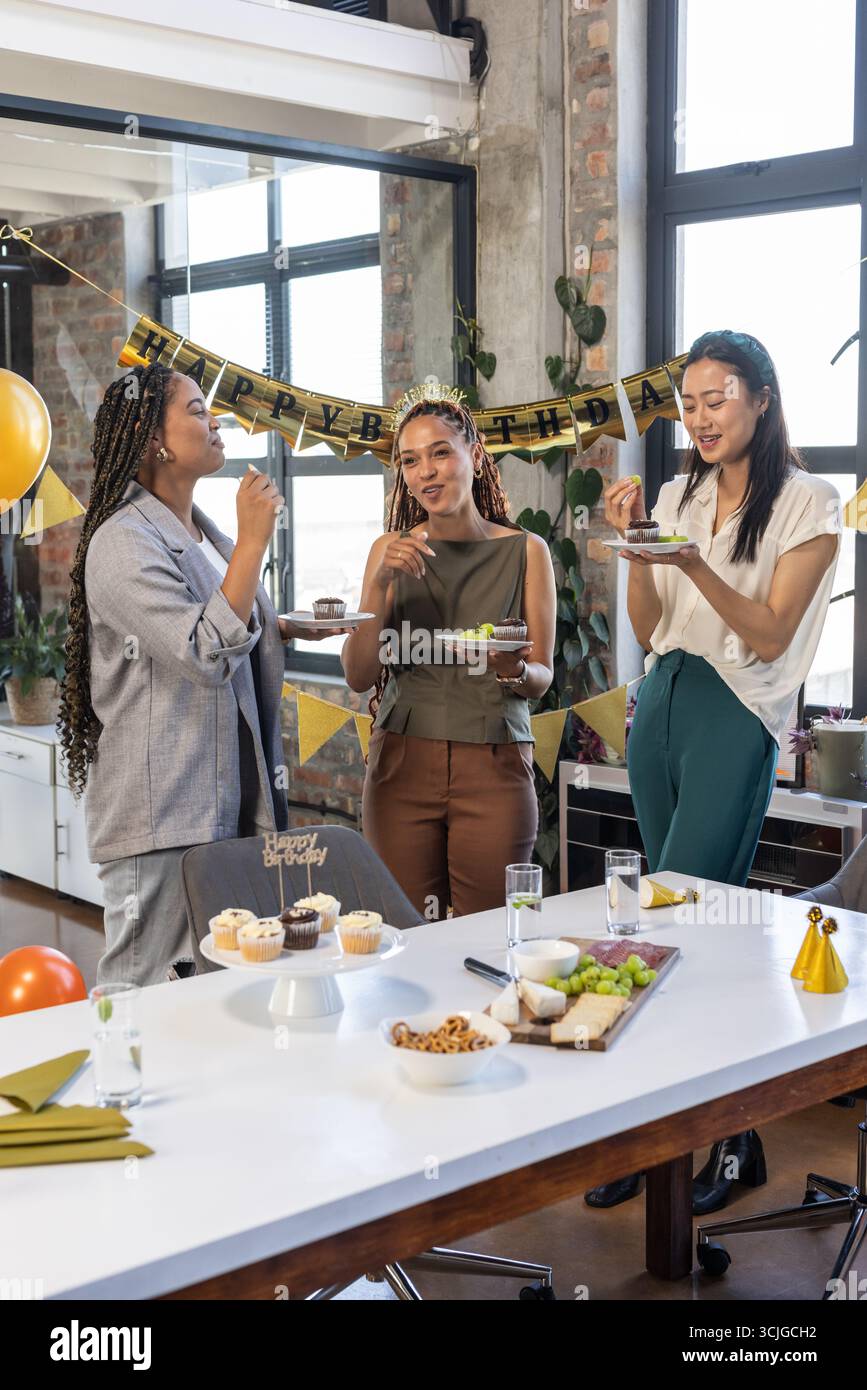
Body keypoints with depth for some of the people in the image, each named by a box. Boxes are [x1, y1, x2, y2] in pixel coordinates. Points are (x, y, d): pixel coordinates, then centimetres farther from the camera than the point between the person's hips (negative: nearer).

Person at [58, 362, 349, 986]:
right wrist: (254, 541, -21)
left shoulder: (203, 531, 15)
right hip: (161, 816, -9)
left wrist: (287, 628, 10)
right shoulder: (124, 542, -14)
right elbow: (205, 657, -24)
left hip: (229, 803, 9)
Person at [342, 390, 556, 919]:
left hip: (495, 763, -1)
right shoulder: (391, 550, 6)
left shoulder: (525, 551, 2)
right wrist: (381, 585, -11)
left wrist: (515, 670, -18)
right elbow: (359, 676, 1)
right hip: (403, 760, 1)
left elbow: (543, 676, 5)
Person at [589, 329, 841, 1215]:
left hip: (735, 720, -6)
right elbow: (648, 631, 11)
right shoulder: (678, 496, 12)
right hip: (659, 708, 6)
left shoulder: (808, 504, -4)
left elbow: (771, 636, -10)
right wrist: (635, 546, -3)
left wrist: (696, 566, -23)